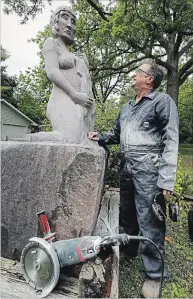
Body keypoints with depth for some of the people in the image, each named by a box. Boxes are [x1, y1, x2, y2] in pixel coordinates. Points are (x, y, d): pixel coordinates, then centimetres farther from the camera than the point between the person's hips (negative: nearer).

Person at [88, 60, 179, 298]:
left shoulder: (163, 101, -3)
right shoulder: (126, 107, 19)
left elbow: (170, 141, -11)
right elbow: (116, 134, 27)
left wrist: (166, 179, -19)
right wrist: (101, 137, 6)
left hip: (148, 170, -7)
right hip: (127, 167, 7)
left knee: (149, 222, -2)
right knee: (126, 215, 19)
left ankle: (154, 274, 17)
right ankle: (130, 250, 42)